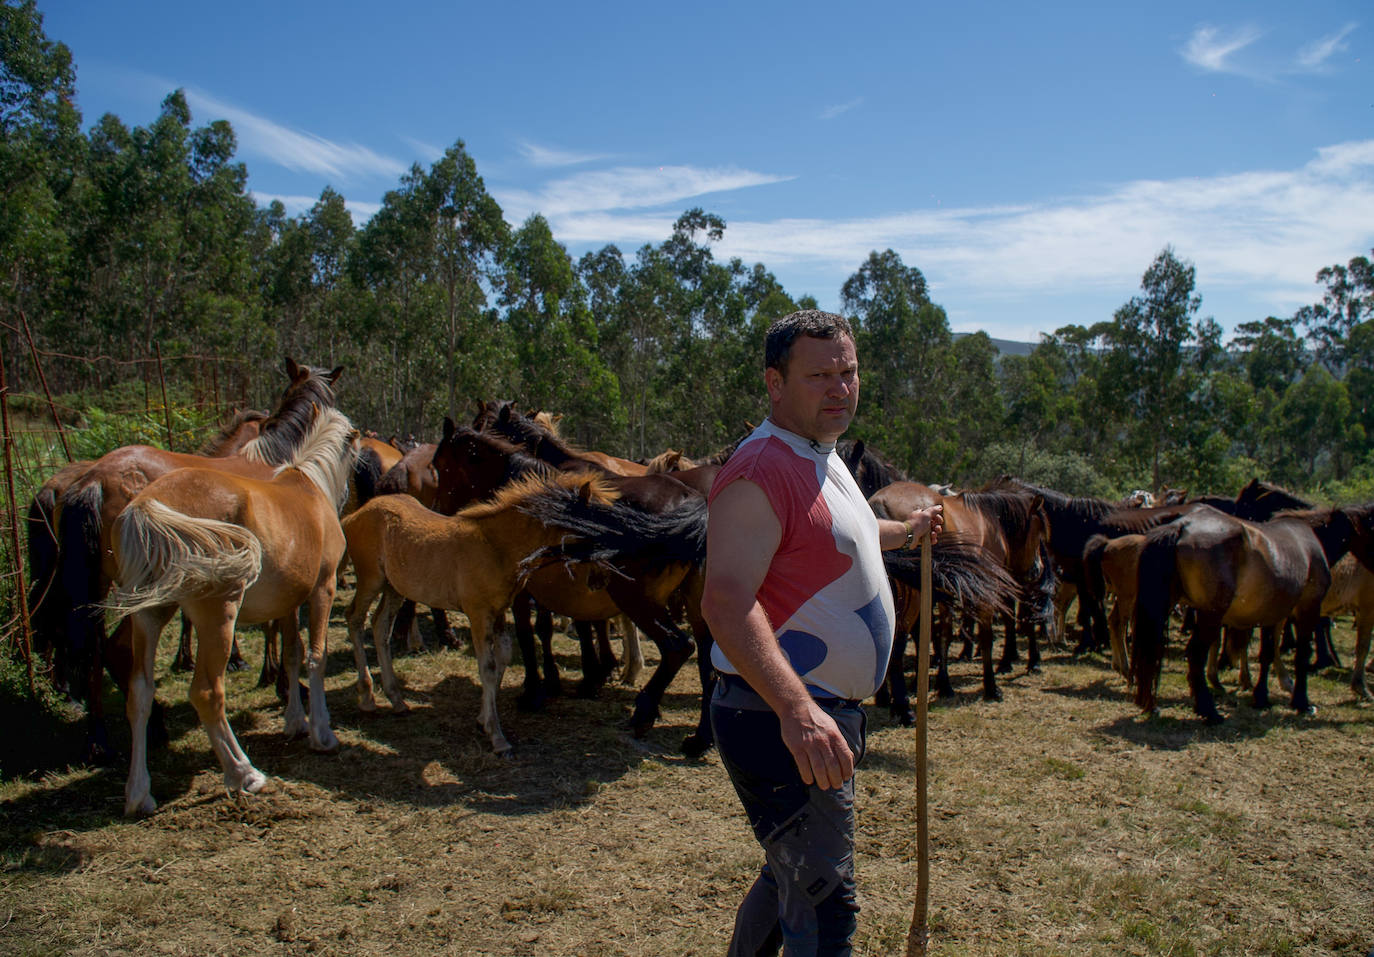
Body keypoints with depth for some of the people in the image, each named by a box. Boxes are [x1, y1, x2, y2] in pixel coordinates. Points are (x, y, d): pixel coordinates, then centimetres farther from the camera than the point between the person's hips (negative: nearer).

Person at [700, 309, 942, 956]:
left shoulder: (821, 459, 12)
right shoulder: (762, 469, -21)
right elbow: (727, 601, -34)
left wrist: (904, 532, 39)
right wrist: (796, 709, -44)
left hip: (830, 714, 10)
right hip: (780, 723, -10)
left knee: (794, 874, 25)